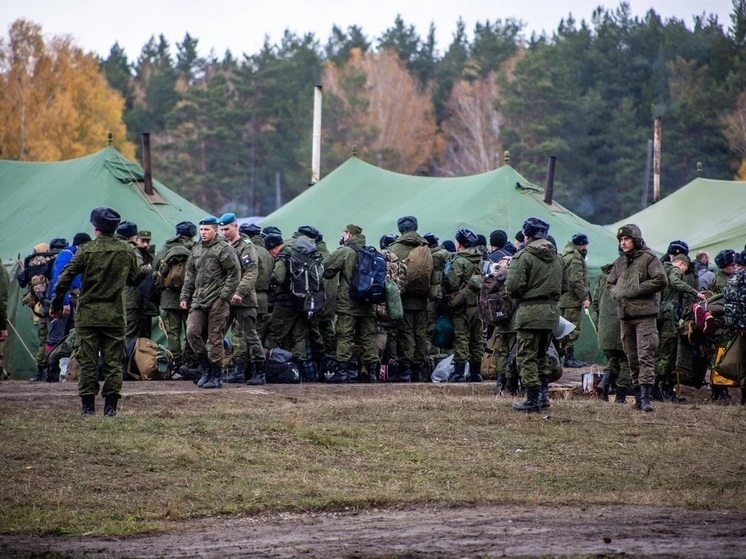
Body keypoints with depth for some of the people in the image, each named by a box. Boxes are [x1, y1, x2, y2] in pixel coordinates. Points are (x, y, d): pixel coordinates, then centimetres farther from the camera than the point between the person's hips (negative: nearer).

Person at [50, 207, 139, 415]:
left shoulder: (86, 250, -8)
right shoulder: (127, 252, 0)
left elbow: (65, 278, -8)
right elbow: (134, 277, 15)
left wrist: (57, 304, 3)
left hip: (88, 315, -2)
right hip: (115, 315, 2)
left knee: (87, 361, 4)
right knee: (113, 362, 6)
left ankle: (88, 405, 3)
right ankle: (111, 405, 2)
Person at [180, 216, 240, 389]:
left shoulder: (224, 249, -6)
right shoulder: (196, 250, 16)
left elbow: (234, 274, -9)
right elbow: (190, 275, 23)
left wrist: (224, 296, -14)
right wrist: (185, 296, 15)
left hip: (217, 302, -6)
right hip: (198, 300, 6)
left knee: (215, 338, -3)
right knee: (192, 332, -5)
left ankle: (216, 376, 5)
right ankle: (206, 368, 11)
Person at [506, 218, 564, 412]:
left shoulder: (524, 256, -12)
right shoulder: (556, 257, 11)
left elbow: (514, 285, -16)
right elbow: (562, 284, 16)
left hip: (530, 310, -7)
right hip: (551, 310, 7)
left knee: (526, 357, -1)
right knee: (541, 355, 20)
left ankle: (533, 400, -5)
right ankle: (543, 394, 17)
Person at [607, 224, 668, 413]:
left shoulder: (649, 259, -3)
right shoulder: (620, 262, 18)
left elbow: (661, 281, -14)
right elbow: (610, 283, 29)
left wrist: (635, 290, -13)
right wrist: (617, 294, 6)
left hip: (644, 314, -7)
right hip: (625, 315, 7)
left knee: (645, 356, -13)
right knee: (632, 358, 9)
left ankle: (645, 397, -19)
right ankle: (638, 395, 14)